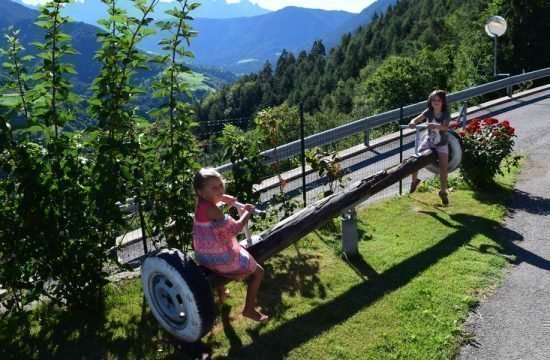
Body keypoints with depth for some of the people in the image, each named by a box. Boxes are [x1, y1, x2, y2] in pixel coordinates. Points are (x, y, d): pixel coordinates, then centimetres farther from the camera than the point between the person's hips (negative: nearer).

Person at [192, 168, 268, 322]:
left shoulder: (200, 203, -3)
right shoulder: (212, 210, -29)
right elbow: (234, 228, -20)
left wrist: (222, 197, 12)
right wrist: (247, 212, -7)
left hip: (204, 256, 9)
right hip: (220, 258, -9)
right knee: (258, 271, 5)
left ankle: (221, 292, 56)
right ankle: (249, 309, 12)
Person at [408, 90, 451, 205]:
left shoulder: (446, 114, -20)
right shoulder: (428, 112, -13)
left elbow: (445, 127, -38)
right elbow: (417, 119, -27)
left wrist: (435, 126, -58)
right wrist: (413, 123, -51)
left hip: (442, 144, -2)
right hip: (428, 141, 2)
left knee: (444, 167, -6)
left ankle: (443, 192, 10)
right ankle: (414, 180, 18)